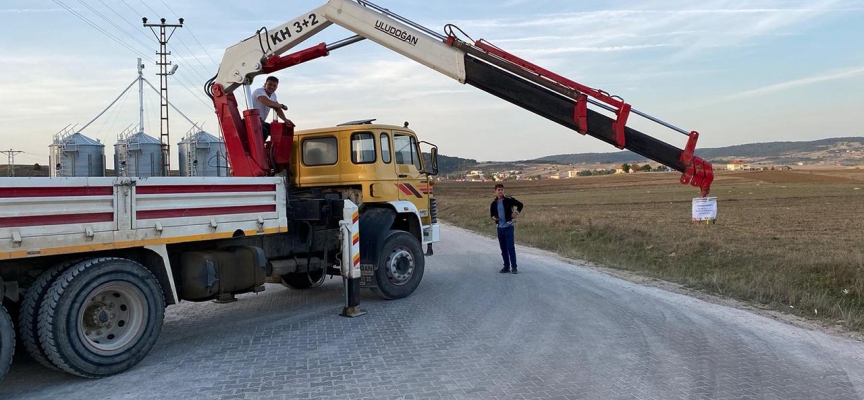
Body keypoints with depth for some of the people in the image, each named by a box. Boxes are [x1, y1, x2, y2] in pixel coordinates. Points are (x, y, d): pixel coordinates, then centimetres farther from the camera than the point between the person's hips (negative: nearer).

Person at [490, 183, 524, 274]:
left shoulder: (508, 199, -6)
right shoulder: (494, 203, 6)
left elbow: (520, 204, 0)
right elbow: (492, 213, 18)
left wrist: (516, 212, -13)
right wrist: (493, 217, -3)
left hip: (509, 226, -5)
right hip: (500, 228, 5)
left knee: (511, 247, -9)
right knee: (503, 248, 9)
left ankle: (514, 267, -3)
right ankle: (506, 267, 17)